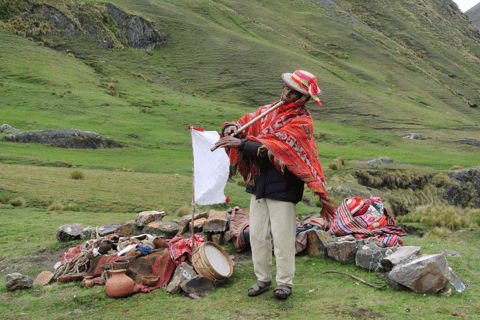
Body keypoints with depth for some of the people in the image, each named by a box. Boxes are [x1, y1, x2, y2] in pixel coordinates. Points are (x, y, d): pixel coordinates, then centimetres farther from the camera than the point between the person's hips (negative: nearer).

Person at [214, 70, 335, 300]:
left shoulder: (302, 122, -10)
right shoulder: (269, 110, 11)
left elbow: (274, 148, -20)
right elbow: (246, 122, 17)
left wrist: (241, 143, -24)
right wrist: (232, 128, -7)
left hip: (283, 184, -6)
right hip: (258, 180, 6)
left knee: (282, 236, -1)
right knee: (257, 233, 10)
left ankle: (285, 282, 14)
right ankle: (263, 278, 23)